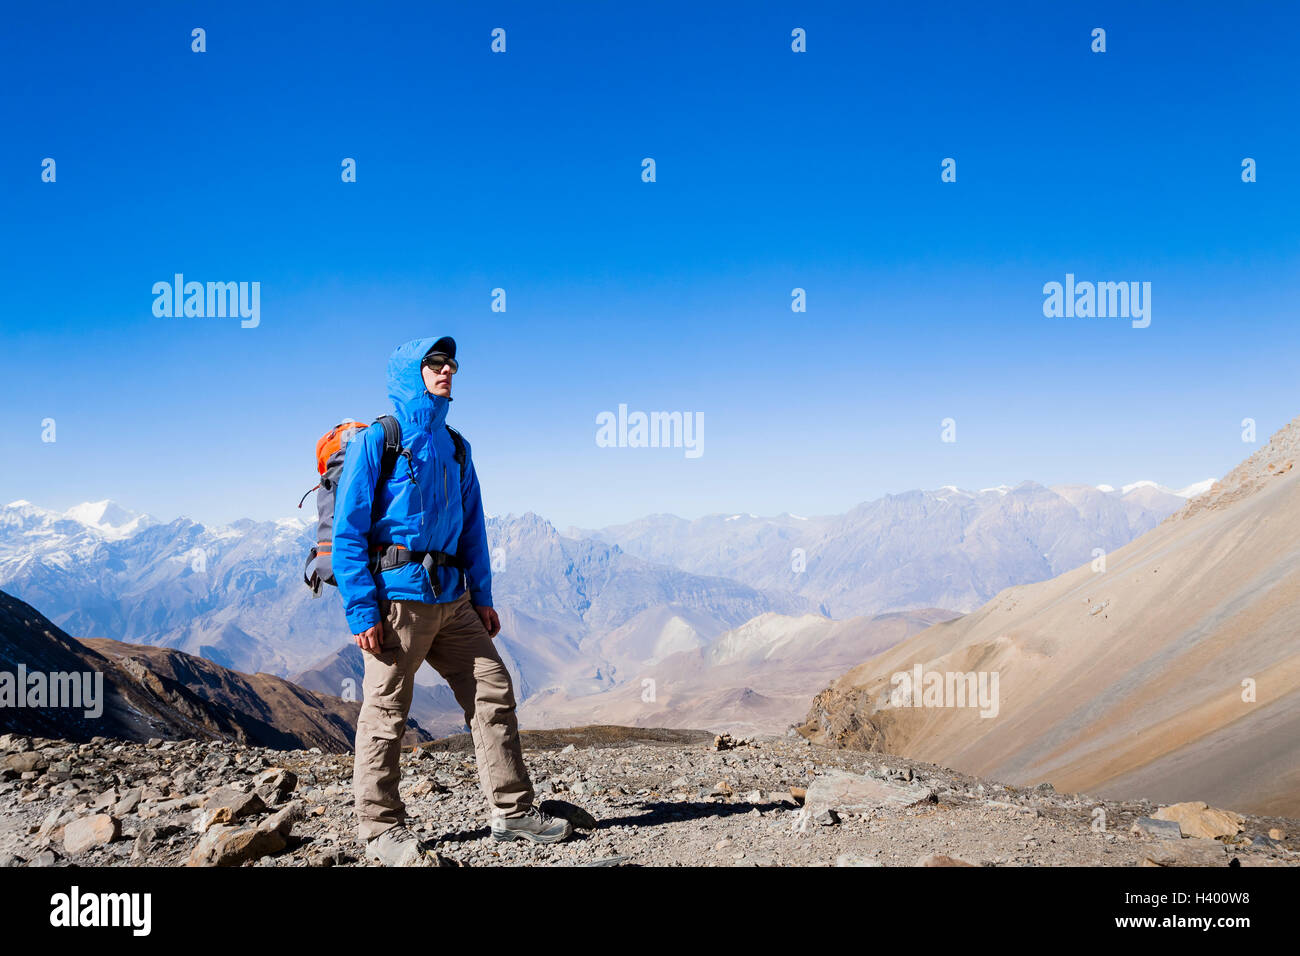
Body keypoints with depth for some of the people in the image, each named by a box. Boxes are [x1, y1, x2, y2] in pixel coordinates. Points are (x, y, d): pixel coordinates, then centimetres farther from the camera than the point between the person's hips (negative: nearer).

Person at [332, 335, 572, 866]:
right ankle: (382, 830, 10)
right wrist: (361, 611, -14)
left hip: (451, 599, 7)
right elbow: (347, 531, -8)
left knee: (493, 691, 4)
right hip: (397, 595, -7)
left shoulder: (454, 447, 16)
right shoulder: (376, 440, -4)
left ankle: (512, 811, 13)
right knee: (385, 711, -1)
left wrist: (482, 597, 13)